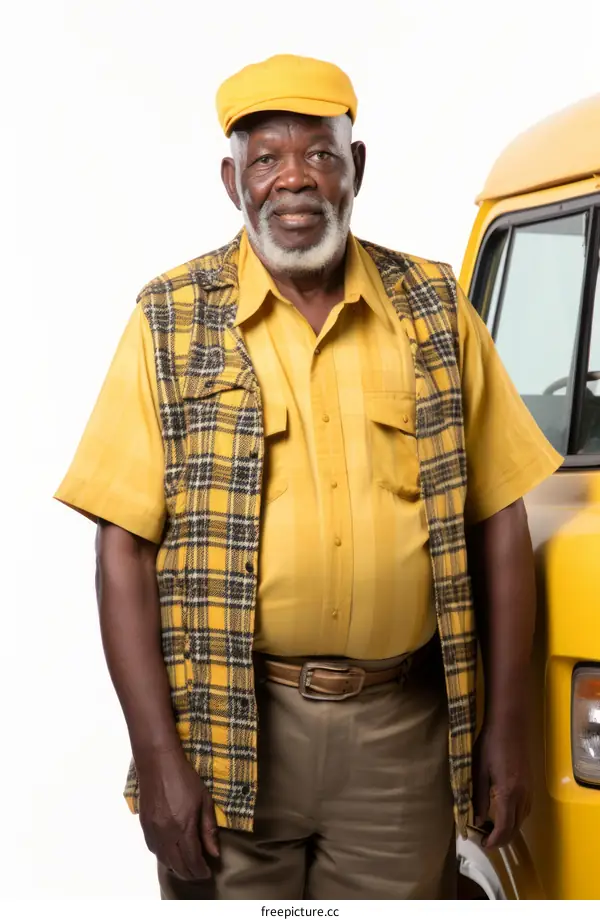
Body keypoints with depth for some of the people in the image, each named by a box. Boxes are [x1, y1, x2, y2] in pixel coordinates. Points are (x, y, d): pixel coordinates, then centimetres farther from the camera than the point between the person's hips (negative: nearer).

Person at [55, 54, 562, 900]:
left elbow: (497, 524, 7)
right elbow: (124, 551, -4)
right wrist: (159, 757, -10)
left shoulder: (434, 309, 6)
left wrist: (507, 727, 3)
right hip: (232, 733, -1)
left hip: (403, 734, 2)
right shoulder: (173, 323, -1)